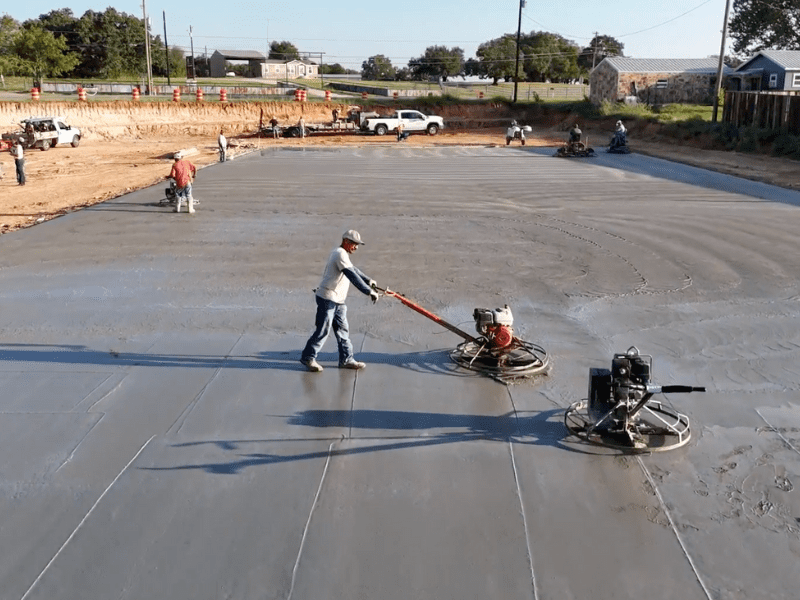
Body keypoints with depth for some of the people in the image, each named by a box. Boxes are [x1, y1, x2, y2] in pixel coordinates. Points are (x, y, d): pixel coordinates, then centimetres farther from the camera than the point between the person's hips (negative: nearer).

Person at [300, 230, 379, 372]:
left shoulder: (342, 254, 17)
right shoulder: (340, 254, -16)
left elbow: (353, 269, 34)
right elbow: (352, 275, -25)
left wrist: (367, 280, 34)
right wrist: (369, 291, -27)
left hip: (338, 301, 10)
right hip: (327, 298, -10)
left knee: (343, 330, 10)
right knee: (323, 330, -5)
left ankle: (346, 359, 16)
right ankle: (308, 357, 6)